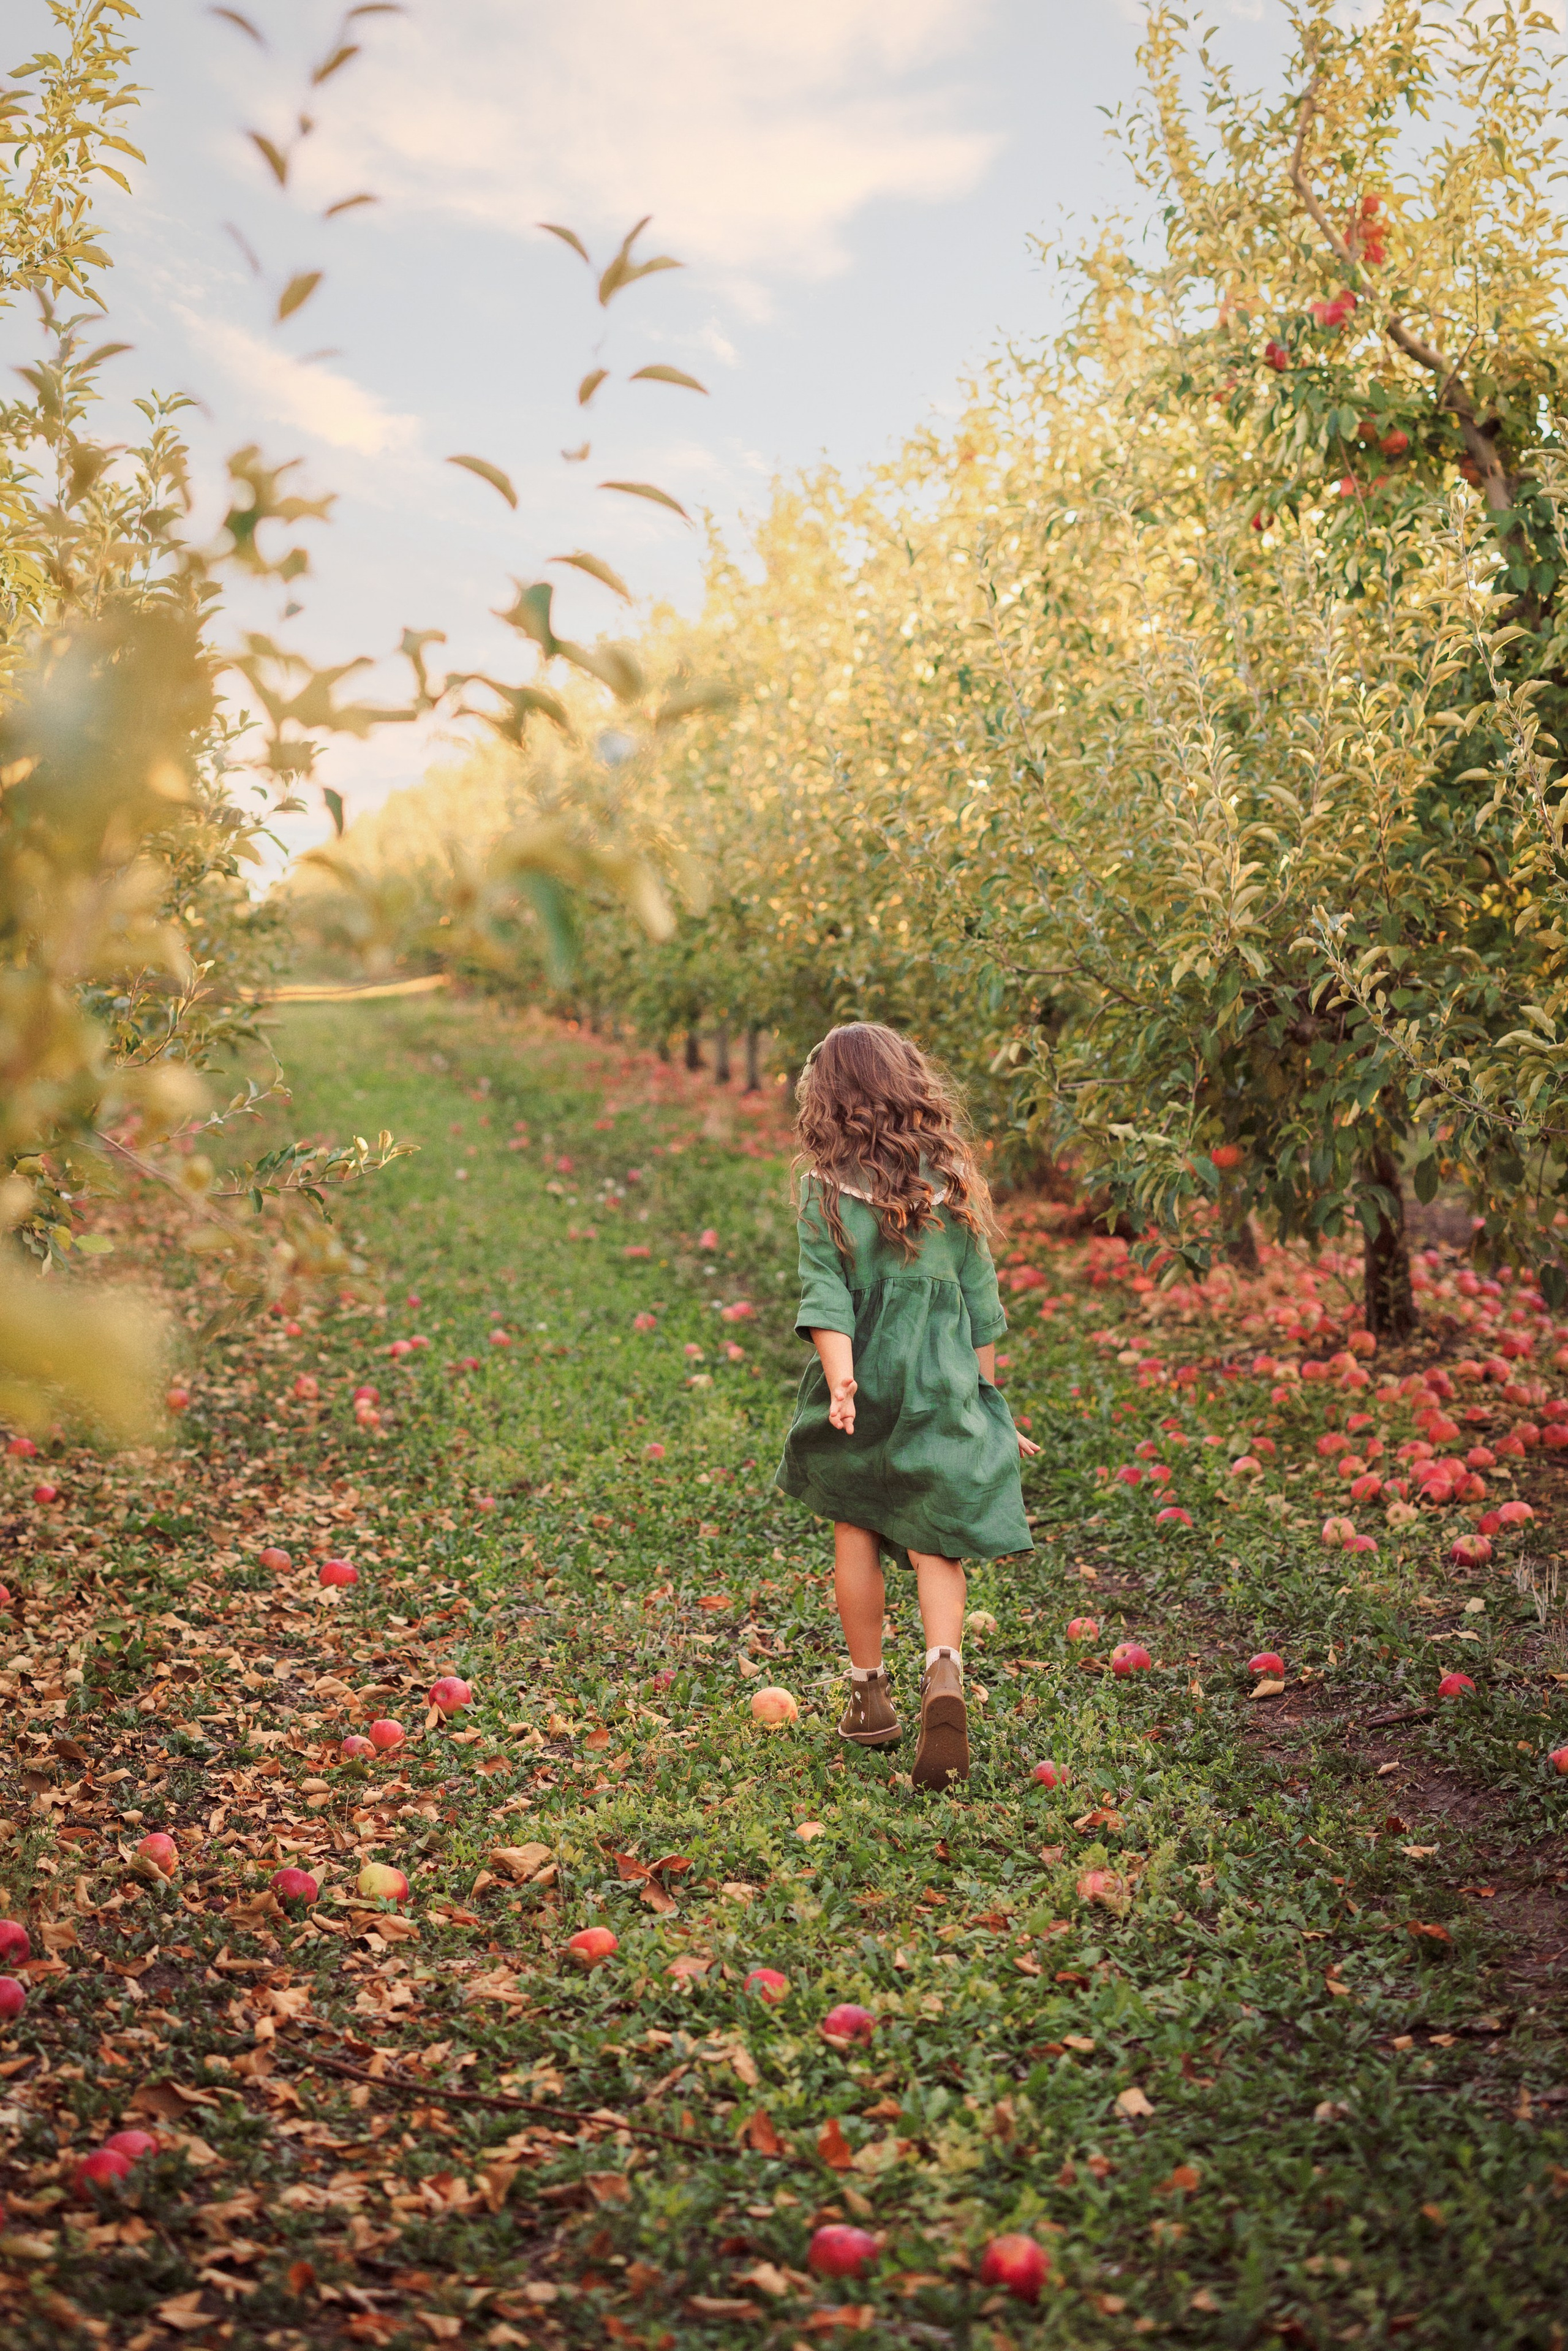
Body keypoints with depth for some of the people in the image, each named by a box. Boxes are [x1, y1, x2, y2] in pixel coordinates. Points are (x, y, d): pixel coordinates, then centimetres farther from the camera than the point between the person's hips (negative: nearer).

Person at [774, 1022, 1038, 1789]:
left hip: (863, 1375, -1)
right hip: (944, 1381, 1)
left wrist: (839, 1379, -21)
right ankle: (944, 1672, -19)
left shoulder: (823, 1186, -5)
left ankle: (870, 1696, 24)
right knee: (935, 1541, 5)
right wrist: (986, 1395, 14)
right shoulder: (950, 1177, 2)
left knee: (856, 1533, 15)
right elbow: (978, 1297, 6)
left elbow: (825, 1294, -15)